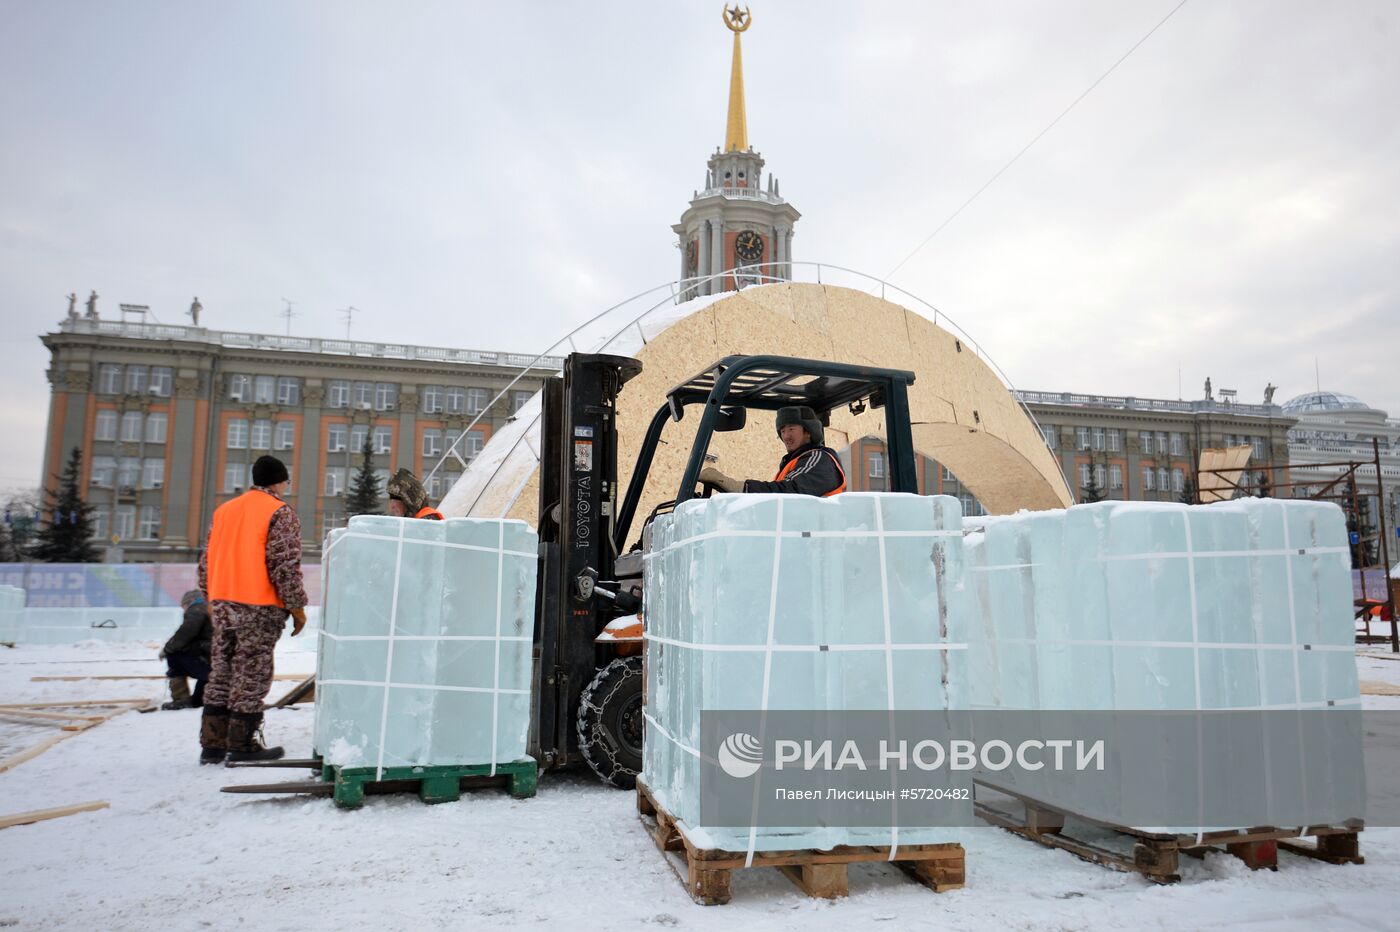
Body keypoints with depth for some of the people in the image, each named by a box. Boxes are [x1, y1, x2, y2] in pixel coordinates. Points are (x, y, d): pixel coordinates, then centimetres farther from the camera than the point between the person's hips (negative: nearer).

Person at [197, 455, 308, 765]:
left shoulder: (224, 510, 15)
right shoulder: (280, 512, -7)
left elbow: (207, 560, 18)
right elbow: (285, 564, -13)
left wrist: (211, 599, 25)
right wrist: (297, 606, -8)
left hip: (222, 603, 7)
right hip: (260, 606, -7)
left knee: (221, 671, 12)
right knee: (251, 674, -1)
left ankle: (212, 744, 15)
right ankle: (242, 744, 4)